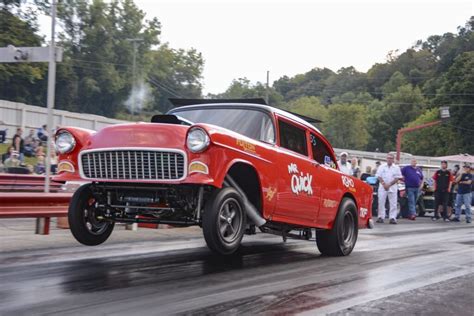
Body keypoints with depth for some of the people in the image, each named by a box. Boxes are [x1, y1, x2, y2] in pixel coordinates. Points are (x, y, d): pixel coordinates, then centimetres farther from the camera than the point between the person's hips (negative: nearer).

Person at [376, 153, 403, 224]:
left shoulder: (396, 168, 6)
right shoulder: (382, 167, 7)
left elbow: (397, 178, 0)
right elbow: (379, 176, 2)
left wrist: (389, 184, -11)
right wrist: (384, 184, -12)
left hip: (392, 188, 0)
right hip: (382, 187, 0)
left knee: (393, 204, -4)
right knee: (381, 202, -1)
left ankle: (392, 218, -3)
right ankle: (381, 217, 5)